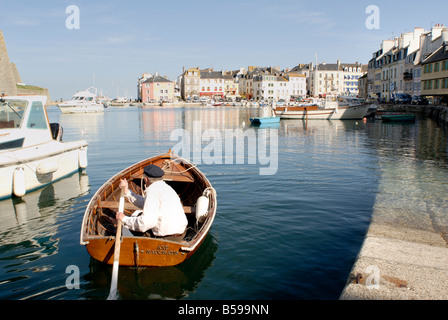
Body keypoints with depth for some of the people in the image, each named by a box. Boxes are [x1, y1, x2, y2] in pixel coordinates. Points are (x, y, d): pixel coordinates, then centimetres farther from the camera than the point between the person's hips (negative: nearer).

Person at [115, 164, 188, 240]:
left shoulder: (152, 191, -17)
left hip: (167, 238, -9)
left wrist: (124, 219, -12)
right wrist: (126, 191, 23)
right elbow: (144, 203, 20)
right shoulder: (165, 187, 12)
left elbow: (145, 223, -25)